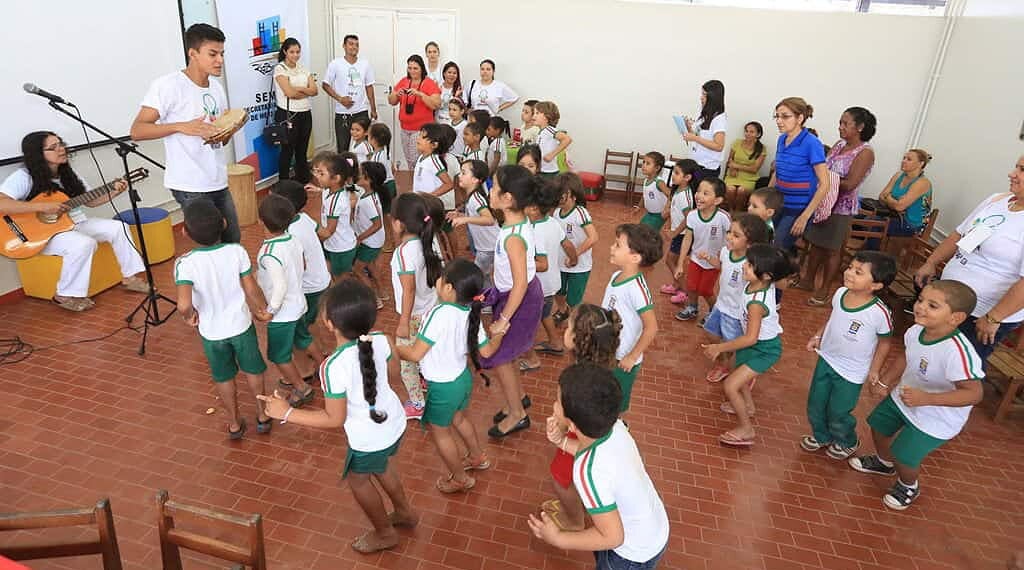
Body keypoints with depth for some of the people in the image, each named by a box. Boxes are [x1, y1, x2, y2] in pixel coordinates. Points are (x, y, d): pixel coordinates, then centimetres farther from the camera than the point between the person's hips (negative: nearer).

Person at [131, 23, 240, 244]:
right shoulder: (167, 85, -11)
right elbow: (137, 131, -16)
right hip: (190, 186, -7)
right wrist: (181, 126, -29)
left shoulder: (217, 87, 11)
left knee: (233, 240, 13)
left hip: (218, 182, 7)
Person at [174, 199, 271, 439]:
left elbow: (184, 304, -34)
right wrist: (264, 309, 6)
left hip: (211, 332, -1)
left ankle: (234, 424, 38)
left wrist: (189, 316, -11)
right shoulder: (237, 252, -19)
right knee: (253, 370, 23)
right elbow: (251, 289, -12)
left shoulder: (185, 263, -24)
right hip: (241, 325, 1)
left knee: (223, 378, 22)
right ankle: (263, 416, 39)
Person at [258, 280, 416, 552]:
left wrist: (286, 413, -15)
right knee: (381, 465, 35)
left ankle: (385, 533, 47)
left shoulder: (334, 367, -34)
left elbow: (334, 419, -22)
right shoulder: (381, 341, -18)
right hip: (395, 423, 6)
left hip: (369, 440, -6)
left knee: (357, 479, 26)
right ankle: (404, 512, 56)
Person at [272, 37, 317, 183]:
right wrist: (306, 90, -5)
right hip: (288, 115, -5)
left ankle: (304, 183, 23)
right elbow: (289, 92, -18)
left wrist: (297, 89, -13)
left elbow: (315, 90, 1)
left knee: (302, 150, 13)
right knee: (287, 151, 2)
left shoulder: (303, 68, 12)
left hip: (305, 114, 5)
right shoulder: (280, 69, -6)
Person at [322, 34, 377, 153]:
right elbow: (325, 85, 0)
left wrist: (373, 109, 10)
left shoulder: (365, 64, 5)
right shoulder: (335, 64, -3)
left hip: (362, 112, 2)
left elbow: (369, 87, 11)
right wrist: (340, 98, -13)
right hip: (342, 113, -2)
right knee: (343, 148, 3)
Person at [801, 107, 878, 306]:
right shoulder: (839, 145, 7)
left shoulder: (865, 152, -13)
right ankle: (808, 280, 30)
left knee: (833, 250, 4)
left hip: (841, 207, -6)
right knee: (816, 243, 15)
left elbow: (849, 184, -20)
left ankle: (825, 290, 15)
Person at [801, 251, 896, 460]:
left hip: (851, 372, -5)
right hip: (826, 359, 5)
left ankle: (847, 442, 45)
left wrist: (875, 369, -11)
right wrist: (817, 336, 4)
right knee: (815, 405, 20)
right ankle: (821, 436, 48)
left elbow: (885, 341, -13)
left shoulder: (879, 313, -29)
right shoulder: (840, 293, -13)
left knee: (838, 413, 13)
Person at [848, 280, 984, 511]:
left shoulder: (957, 352, -39)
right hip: (902, 398, 7)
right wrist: (885, 382, 1)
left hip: (935, 419, -7)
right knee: (878, 425, 23)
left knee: (903, 456, 4)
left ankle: (908, 487, 40)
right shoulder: (916, 331, -16)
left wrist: (926, 398, -43)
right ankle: (884, 462, 55)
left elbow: (974, 393, -35)